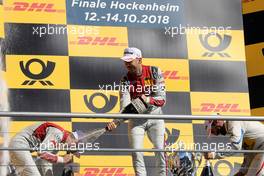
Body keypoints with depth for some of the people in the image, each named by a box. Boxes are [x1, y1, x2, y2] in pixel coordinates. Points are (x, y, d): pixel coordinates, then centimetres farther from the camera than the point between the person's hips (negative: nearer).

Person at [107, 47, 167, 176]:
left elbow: (162, 99, -16)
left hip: (154, 116, -1)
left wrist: (148, 100, -36)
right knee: (136, 153, -8)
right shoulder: (126, 80, -10)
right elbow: (125, 107, -21)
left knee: (160, 151, -7)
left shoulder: (154, 72, -12)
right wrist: (115, 121, -39)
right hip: (136, 118, 1)